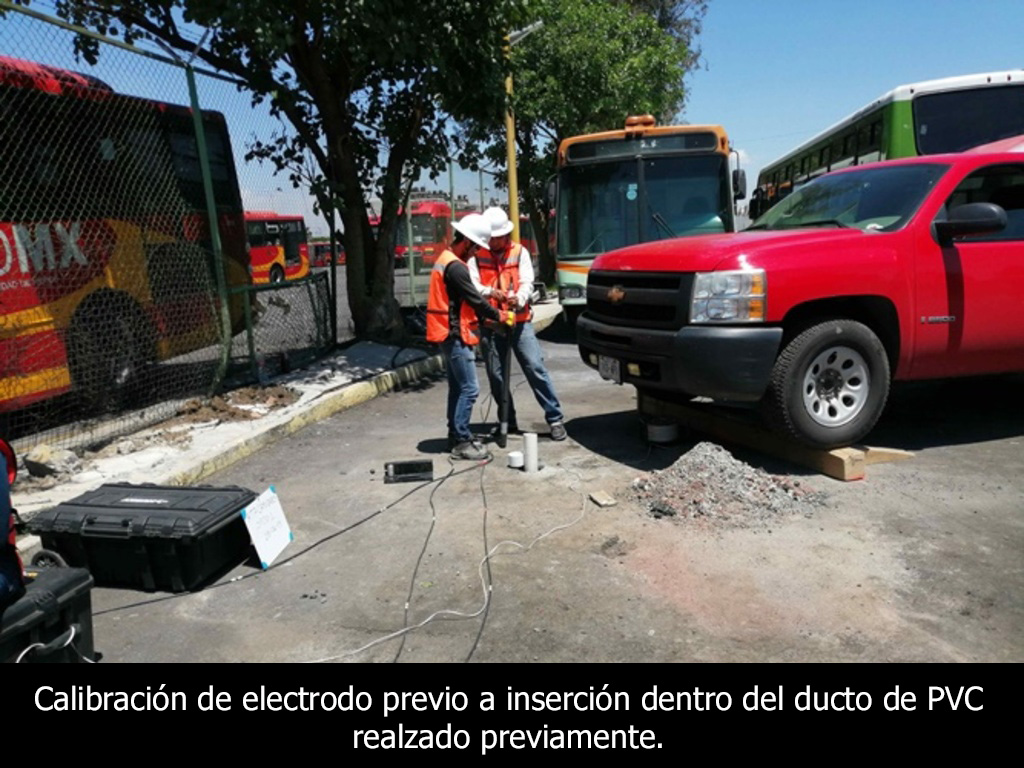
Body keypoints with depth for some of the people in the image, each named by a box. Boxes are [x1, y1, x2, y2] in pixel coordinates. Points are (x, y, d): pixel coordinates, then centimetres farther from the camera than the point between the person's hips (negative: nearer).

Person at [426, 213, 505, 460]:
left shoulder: (445, 260, 16)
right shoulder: (456, 267, -18)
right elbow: (474, 299, -15)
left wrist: (484, 316, 10)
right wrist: (497, 315, -1)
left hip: (449, 334, 11)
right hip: (455, 335, -11)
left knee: (458, 387, 15)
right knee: (469, 388, -9)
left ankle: (456, 436, 21)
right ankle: (461, 442, -6)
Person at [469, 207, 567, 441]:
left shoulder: (520, 252, 7)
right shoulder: (477, 256, 6)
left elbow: (527, 282, -4)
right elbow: (472, 285, -6)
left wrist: (519, 299, -27)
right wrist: (490, 292, -28)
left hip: (519, 321, -1)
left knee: (536, 369, -6)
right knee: (496, 376, 6)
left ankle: (555, 418, 2)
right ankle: (508, 422, 21)